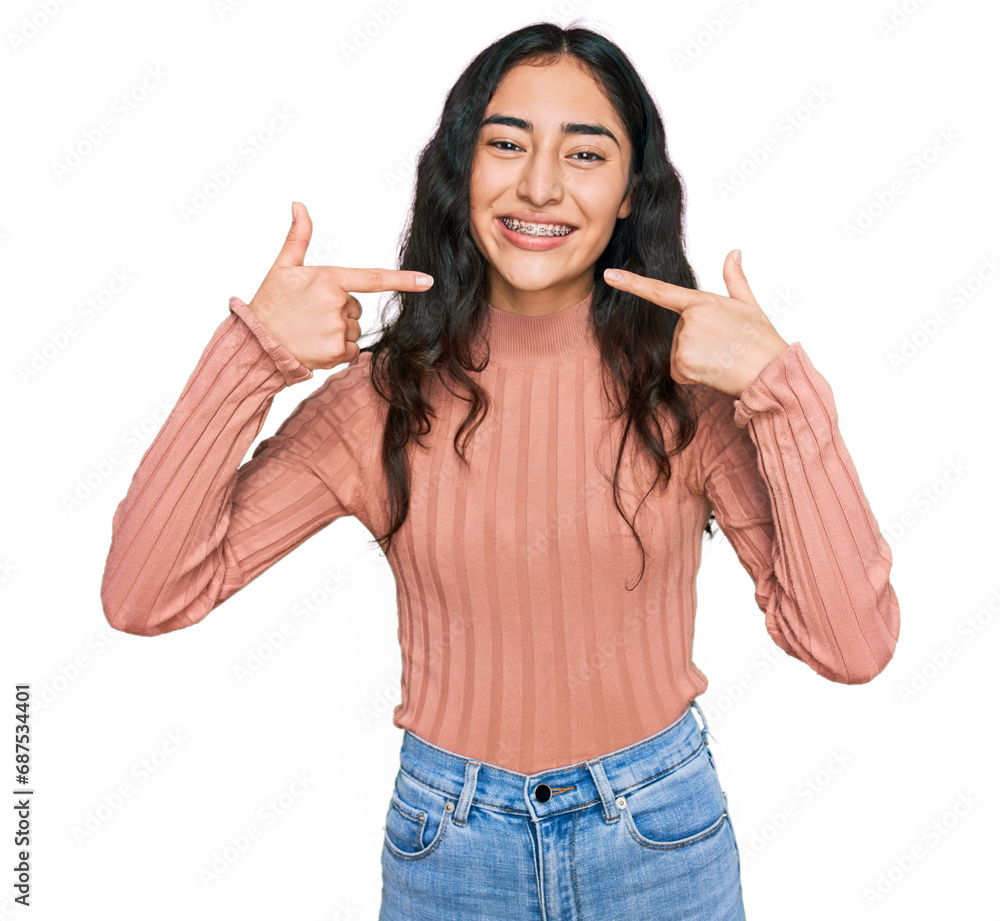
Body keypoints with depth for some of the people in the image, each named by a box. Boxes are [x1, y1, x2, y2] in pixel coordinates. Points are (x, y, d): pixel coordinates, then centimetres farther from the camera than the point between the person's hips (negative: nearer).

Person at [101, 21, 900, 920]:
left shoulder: (688, 386, -13)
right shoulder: (384, 398, -12)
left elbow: (854, 648, -19)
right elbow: (144, 596, -17)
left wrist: (782, 387, -27)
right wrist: (252, 353, -26)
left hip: (662, 829, 0)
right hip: (448, 843, 1)